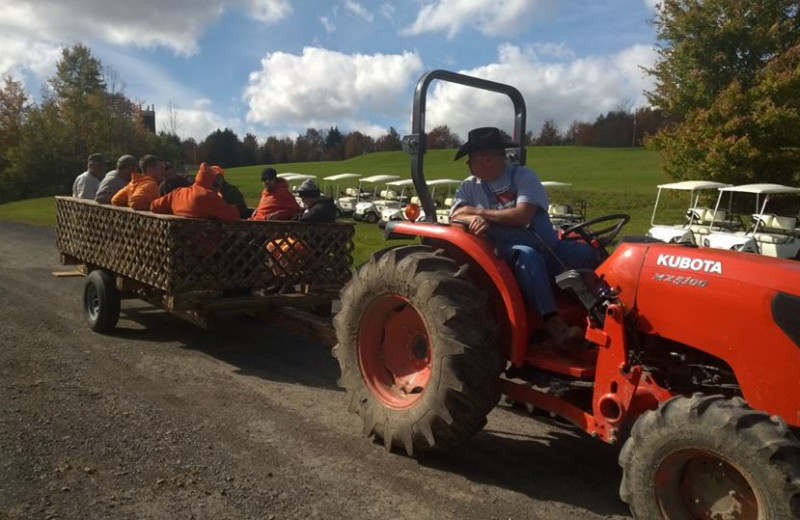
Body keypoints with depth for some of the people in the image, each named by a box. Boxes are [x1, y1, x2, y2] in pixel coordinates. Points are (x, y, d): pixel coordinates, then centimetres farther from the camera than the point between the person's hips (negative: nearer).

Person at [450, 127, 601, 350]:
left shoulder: (523, 175, 1)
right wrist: (473, 219, -27)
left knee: (588, 253, -25)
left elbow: (522, 216, -13)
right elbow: (456, 216, -4)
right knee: (526, 255, -37)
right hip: (509, 254, -1)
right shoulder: (469, 187, 10)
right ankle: (553, 323, -42)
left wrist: (480, 211, -12)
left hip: (548, 249, 1)